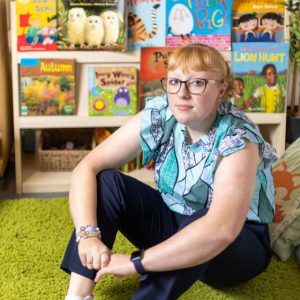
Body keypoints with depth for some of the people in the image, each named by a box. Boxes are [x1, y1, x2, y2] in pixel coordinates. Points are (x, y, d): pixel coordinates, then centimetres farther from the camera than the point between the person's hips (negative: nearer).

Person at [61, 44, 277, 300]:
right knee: (106, 181, -16)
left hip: (239, 244, -4)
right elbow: (87, 168, -18)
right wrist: (88, 235, -34)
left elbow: (221, 230, -44)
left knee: (204, 234, -39)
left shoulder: (237, 139, -28)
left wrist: (136, 262, -43)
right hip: (174, 223, 5)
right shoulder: (158, 117, -15)